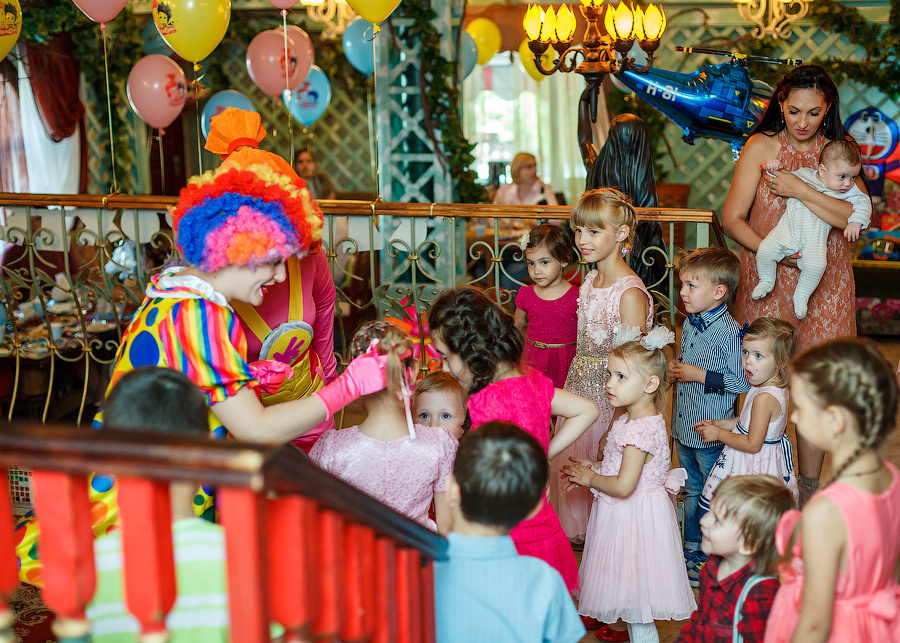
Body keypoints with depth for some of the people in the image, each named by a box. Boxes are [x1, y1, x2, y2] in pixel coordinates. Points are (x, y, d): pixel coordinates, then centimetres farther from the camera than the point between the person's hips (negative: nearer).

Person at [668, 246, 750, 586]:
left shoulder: (730, 332, -20)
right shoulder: (690, 323, 5)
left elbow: (742, 382, -22)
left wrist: (699, 375, -21)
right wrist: (675, 369, 1)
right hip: (684, 428, 8)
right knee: (692, 492, 21)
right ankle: (691, 548, 35)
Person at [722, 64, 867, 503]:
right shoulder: (762, 146, 1)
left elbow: (855, 217, -11)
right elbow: (732, 219, -2)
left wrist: (799, 189, -18)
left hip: (825, 285, 1)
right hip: (767, 282, -1)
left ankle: (809, 485, 18)